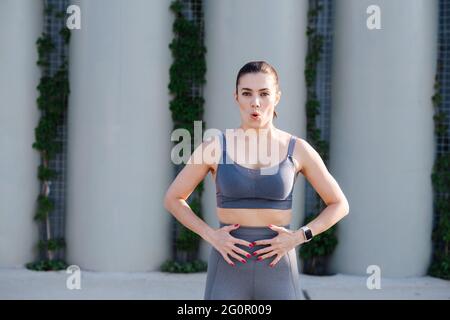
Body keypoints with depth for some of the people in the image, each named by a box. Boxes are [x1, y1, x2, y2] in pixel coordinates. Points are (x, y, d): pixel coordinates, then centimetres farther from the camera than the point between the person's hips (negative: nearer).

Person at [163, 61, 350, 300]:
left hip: (277, 274, 1)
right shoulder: (215, 147, 0)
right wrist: (211, 236, -7)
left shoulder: (297, 149, 1)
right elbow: (172, 199, 8)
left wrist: (297, 238, -7)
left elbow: (339, 205, 8)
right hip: (229, 273, -1)